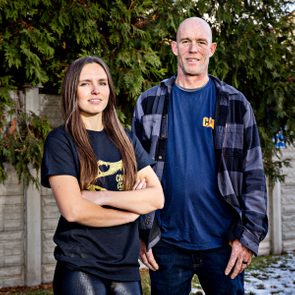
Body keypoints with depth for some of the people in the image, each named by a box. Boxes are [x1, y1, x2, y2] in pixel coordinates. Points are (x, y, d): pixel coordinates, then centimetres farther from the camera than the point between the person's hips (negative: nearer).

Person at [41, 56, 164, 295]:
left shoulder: (126, 139, 8)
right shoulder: (61, 140, -6)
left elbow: (157, 198, -1)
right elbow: (73, 210, -16)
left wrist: (103, 196, -13)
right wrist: (133, 208, -6)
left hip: (126, 265, 4)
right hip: (80, 267, -4)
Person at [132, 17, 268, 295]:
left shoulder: (236, 104, 3)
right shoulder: (149, 103, 4)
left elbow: (254, 176, 2)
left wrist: (249, 237, -4)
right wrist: (138, 235, 1)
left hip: (223, 241, 0)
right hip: (167, 242, 1)